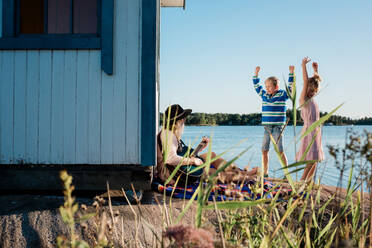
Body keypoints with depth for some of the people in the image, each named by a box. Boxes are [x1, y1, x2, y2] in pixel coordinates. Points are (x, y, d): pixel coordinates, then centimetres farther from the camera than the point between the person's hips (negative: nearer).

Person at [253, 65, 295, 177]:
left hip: (278, 127, -5)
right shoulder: (264, 95, 11)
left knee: (280, 151, -6)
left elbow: (290, 86, -7)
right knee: (264, 150, 6)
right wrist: (256, 74, 20)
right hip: (267, 127, 5)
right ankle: (265, 173, 15)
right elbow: (256, 86, 22)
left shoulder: (283, 95, -2)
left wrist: (291, 73, -10)